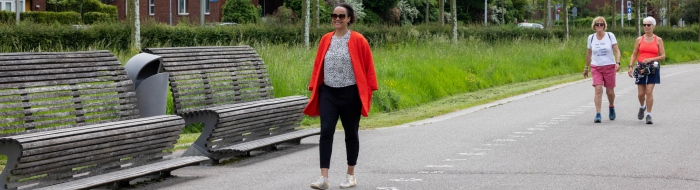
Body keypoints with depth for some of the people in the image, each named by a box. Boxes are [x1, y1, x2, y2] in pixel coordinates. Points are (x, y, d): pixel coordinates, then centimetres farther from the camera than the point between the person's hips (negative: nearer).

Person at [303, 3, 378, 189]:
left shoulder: (358, 40, -3)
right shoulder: (326, 39, 8)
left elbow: (368, 67, -2)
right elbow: (318, 66, 13)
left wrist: (369, 90, -6)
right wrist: (314, 88, 8)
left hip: (350, 93, -3)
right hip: (328, 92, 3)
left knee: (351, 134, 9)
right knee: (326, 132, -9)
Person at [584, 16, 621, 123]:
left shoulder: (610, 36, -2)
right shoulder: (591, 38, 4)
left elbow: (617, 51, -4)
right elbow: (589, 54, 16)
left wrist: (618, 63, -20)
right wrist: (586, 67, 20)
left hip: (609, 66, -1)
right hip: (596, 67, 1)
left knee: (610, 91, 6)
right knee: (598, 90, -16)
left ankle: (611, 107, 37)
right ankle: (598, 115, -18)